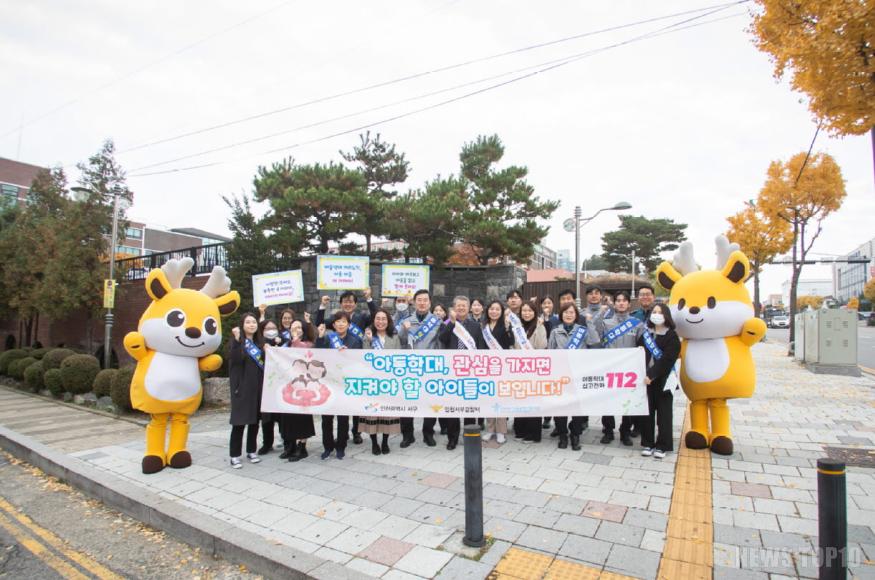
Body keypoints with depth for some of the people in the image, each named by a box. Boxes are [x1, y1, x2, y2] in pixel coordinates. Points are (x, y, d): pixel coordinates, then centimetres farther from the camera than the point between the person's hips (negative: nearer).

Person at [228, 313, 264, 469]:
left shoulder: (259, 342, 14)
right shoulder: (236, 341, -3)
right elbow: (234, 359, -22)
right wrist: (237, 339, -29)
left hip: (258, 386, 6)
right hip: (242, 386, -5)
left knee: (255, 420, 10)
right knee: (240, 421, -4)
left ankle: (251, 451, 21)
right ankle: (235, 455, 6)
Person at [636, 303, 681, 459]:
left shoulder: (672, 336, -5)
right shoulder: (645, 334, 10)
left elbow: (666, 360, -15)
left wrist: (652, 375, -22)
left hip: (663, 380, -4)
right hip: (646, 379, 4)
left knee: (663, 413, 4)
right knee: (647, 412, 7)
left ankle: (662, 445, 13)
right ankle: (648, 443, 16)